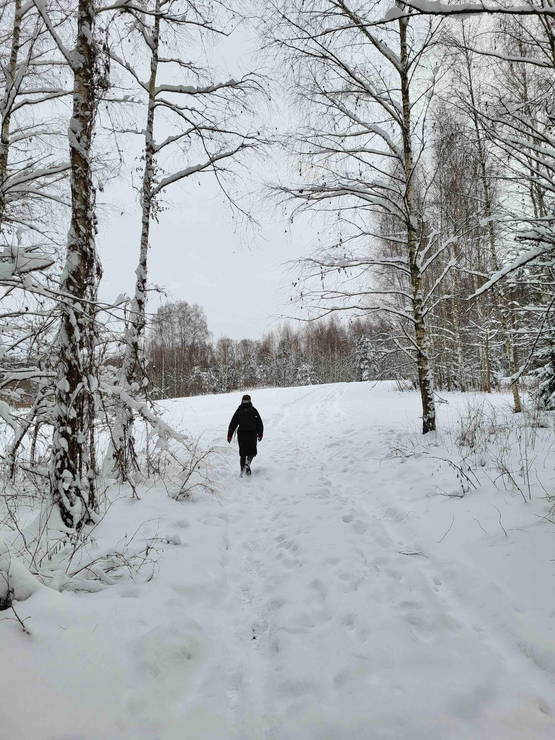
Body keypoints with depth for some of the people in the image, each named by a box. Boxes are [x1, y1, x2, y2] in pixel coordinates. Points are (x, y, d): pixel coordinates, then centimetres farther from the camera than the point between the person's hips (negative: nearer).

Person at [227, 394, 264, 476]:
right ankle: (248, 462, -16)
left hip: (241, 433, 1)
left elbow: (233, 424, 1)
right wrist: (260, 434, 11)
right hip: (252, 434, -1)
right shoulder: (254, 410, -2)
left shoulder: (239, 411, 1)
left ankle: (243, 470, 10)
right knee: (252, 451, 12)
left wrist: (229, 435, 6)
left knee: (242, 453, 13)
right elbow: (260, 424, 1)